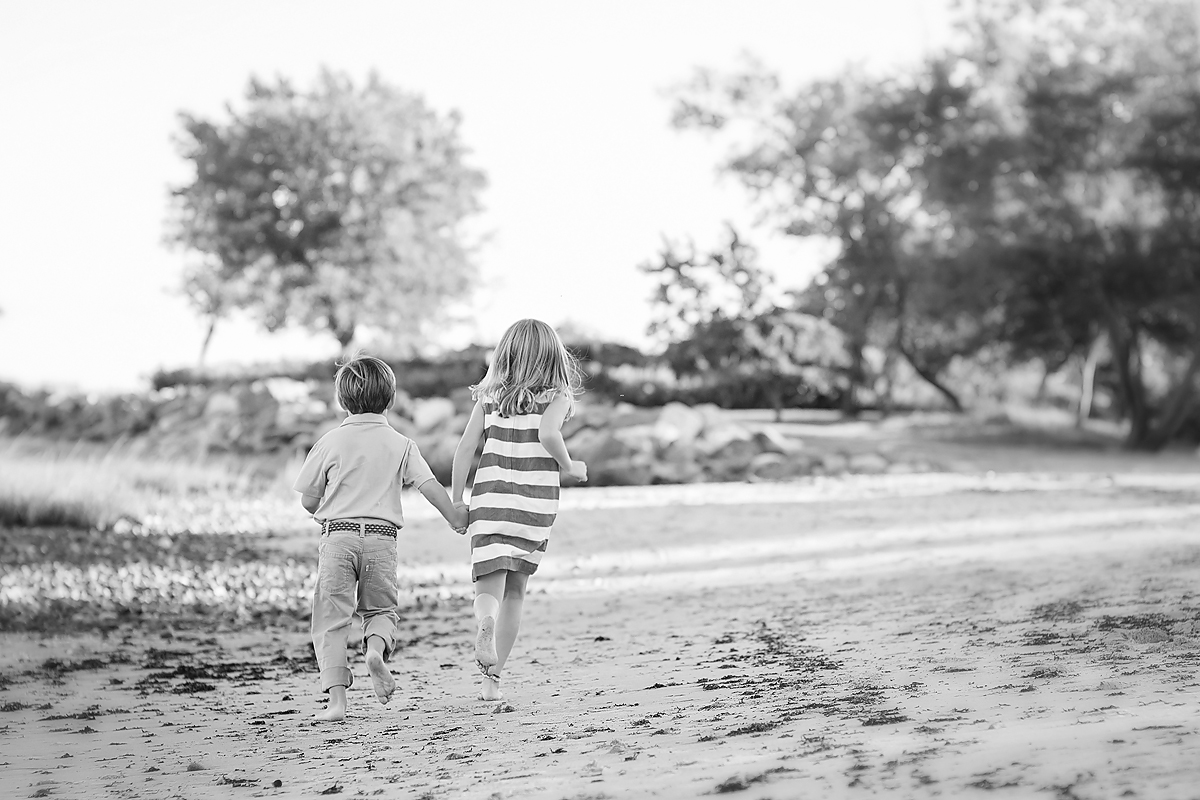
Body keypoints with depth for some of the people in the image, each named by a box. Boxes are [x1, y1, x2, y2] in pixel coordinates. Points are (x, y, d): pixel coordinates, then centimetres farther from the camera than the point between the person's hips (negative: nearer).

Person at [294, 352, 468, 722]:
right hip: (382, 537, 2)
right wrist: (456, 518, 9)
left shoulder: (331, 442, 1)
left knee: (331, 617, 3)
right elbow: (430, 485, -2)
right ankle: (376, 647, -15)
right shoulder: (400, 444, 5)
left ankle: (336, 699, -6)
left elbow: (308, 500, 5)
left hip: (337, 536, -1)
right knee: (381, 608, 19)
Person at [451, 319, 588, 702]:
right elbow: (548, 433, -21)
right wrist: (568, 466, -3)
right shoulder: (556, 395, -1)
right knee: (515, 590, 15)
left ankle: (485, 626, -41)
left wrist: (455, 500, 9)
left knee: (489, 587, -5)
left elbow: (465, 447, 1)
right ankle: (492, 678, 16)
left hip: (490, 498, 1)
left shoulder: (489, 395, 6)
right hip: (536, 502, 0)